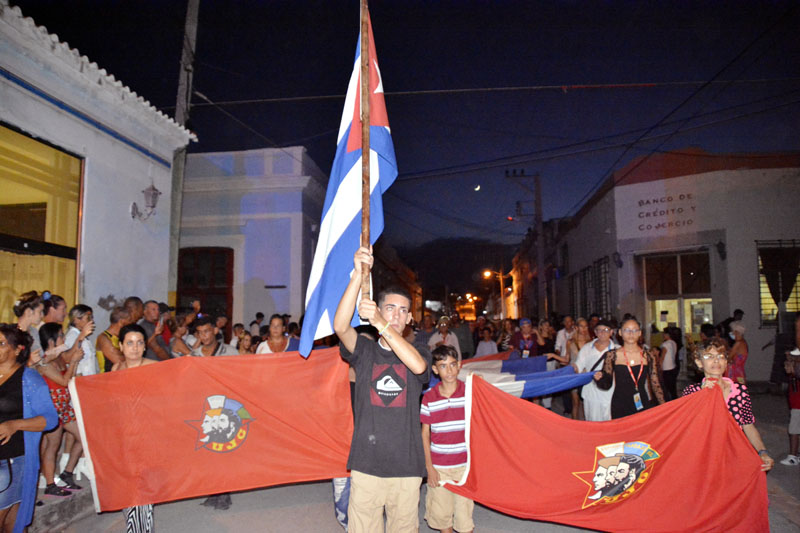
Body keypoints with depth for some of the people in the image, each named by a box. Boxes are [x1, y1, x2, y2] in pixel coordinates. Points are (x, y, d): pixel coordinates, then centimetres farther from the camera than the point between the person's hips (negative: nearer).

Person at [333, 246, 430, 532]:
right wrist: (358, 275, -24)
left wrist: (381, 324, -25)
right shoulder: (365, 351, 4)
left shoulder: (419, 355, 8)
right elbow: (340, 326, -15)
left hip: (407, 465, 1)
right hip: (367, 463, -1)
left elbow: (418, 366, -17)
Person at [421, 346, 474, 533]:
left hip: (465, 465, -1)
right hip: (439, 467, 1)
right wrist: (429, 467, -1)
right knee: (441, 514, 10)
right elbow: (425, 434, 2)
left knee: (464, 514, 4)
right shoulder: (429, 398, -4)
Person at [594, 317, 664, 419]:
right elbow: (607, 385, 3)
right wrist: (599, 378, -17)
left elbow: (655, 384, 8)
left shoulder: (648, 356, 5)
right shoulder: (612, 355, 0)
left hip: (644, 405, 1)